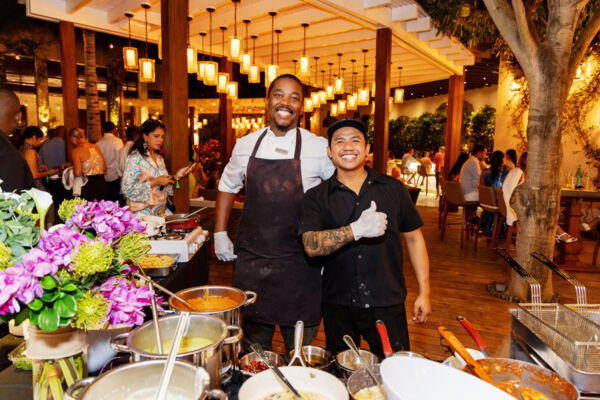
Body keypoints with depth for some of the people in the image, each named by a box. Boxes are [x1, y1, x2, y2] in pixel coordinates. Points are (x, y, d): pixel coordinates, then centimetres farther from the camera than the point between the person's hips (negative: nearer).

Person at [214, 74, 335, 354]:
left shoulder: (320, 149, -5)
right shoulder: (245, 145, 4)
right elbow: (227, 186, 18)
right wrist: (220, 233, 11)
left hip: (299, 265, -2)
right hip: (250, 260, 3)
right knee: (253, 345, 17)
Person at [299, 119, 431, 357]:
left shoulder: (393, 189, 3)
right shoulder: (316, 197, -1)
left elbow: (414, 238, 8)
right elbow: (311, 246, -15)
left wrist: (424, 292, 5)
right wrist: (356, 230, -28)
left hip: (387, 303, 0)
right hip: (338, 305, 0)